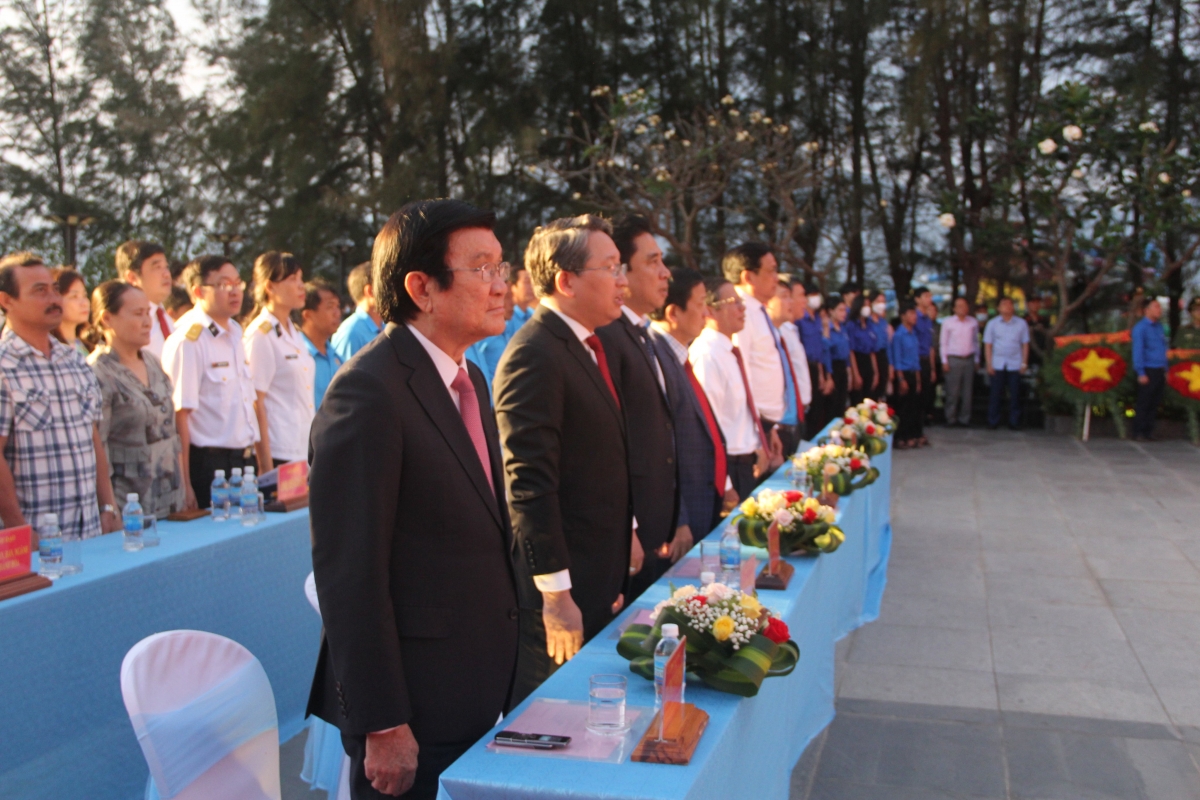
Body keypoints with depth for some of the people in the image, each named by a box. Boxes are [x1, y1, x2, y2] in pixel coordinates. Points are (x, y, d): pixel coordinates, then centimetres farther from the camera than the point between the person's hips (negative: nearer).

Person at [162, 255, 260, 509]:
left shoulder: (236, 335, 13)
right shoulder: (187, 342, -12)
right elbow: (180, 414, -16)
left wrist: (262, 463, 13)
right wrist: (184, 485, -18)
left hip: (244, 460, 7)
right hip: (209, 464, -7)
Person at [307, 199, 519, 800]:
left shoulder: (469, 380, 9)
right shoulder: (368, 394, -20)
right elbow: (350, 575, -21)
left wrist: (497, 678, 14)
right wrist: (383, 726, -18)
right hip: (416, 710, -8)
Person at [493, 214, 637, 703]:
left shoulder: (586, 345, 12)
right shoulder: (533, 356, -20)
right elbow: (529, 484, -23)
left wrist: (626, 533, 21)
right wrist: (555, 594, -22)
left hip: (602, 578, 9)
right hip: (562, 592, -9)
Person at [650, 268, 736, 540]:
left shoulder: (680, 356, 9)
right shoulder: (657, 358, -21)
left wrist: (724, 484, 19)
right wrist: (678, 523, -21)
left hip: (708, 502, 9)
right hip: (684, 515, -9)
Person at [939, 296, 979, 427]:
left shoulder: (973, 322, 8)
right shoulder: (948, 323, 1)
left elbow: (976, 341, 14)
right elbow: (943, 343, 3)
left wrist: (976, 359, 10)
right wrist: (944, 361, -3)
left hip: (969, 359, 3)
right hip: (953, 360, -3)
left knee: (967, 392, 4)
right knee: (952, 392, -4)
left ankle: (964, 418, 12)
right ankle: (951, 418, 5)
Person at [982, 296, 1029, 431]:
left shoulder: (1021, 323, 7)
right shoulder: (992, 323, 6)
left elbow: (1025, 344, 9)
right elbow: (988, 345, 5)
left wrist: (1024, 363, 2)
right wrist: (989, 364, -2)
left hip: (1015, 364, 1)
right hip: (997, 364, 0)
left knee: (1015, 394, 1)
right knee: (995, 394, -1)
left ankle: (1014, 422, 9)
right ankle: (993, 422, 6)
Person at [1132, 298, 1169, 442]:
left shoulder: (1159, 327, 15)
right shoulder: (1140, 327, -7)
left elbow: (1164, 348, 21)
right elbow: (1137, 351, -11)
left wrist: (1165, 370, 16)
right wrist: (1141, 373, -15)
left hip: (1159, 371, 7)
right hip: (1148, 370, -7)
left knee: (1154, 403, 8)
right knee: (1143, 404, -4)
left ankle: (1148, 432, 15)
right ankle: (1138, 433, 2)